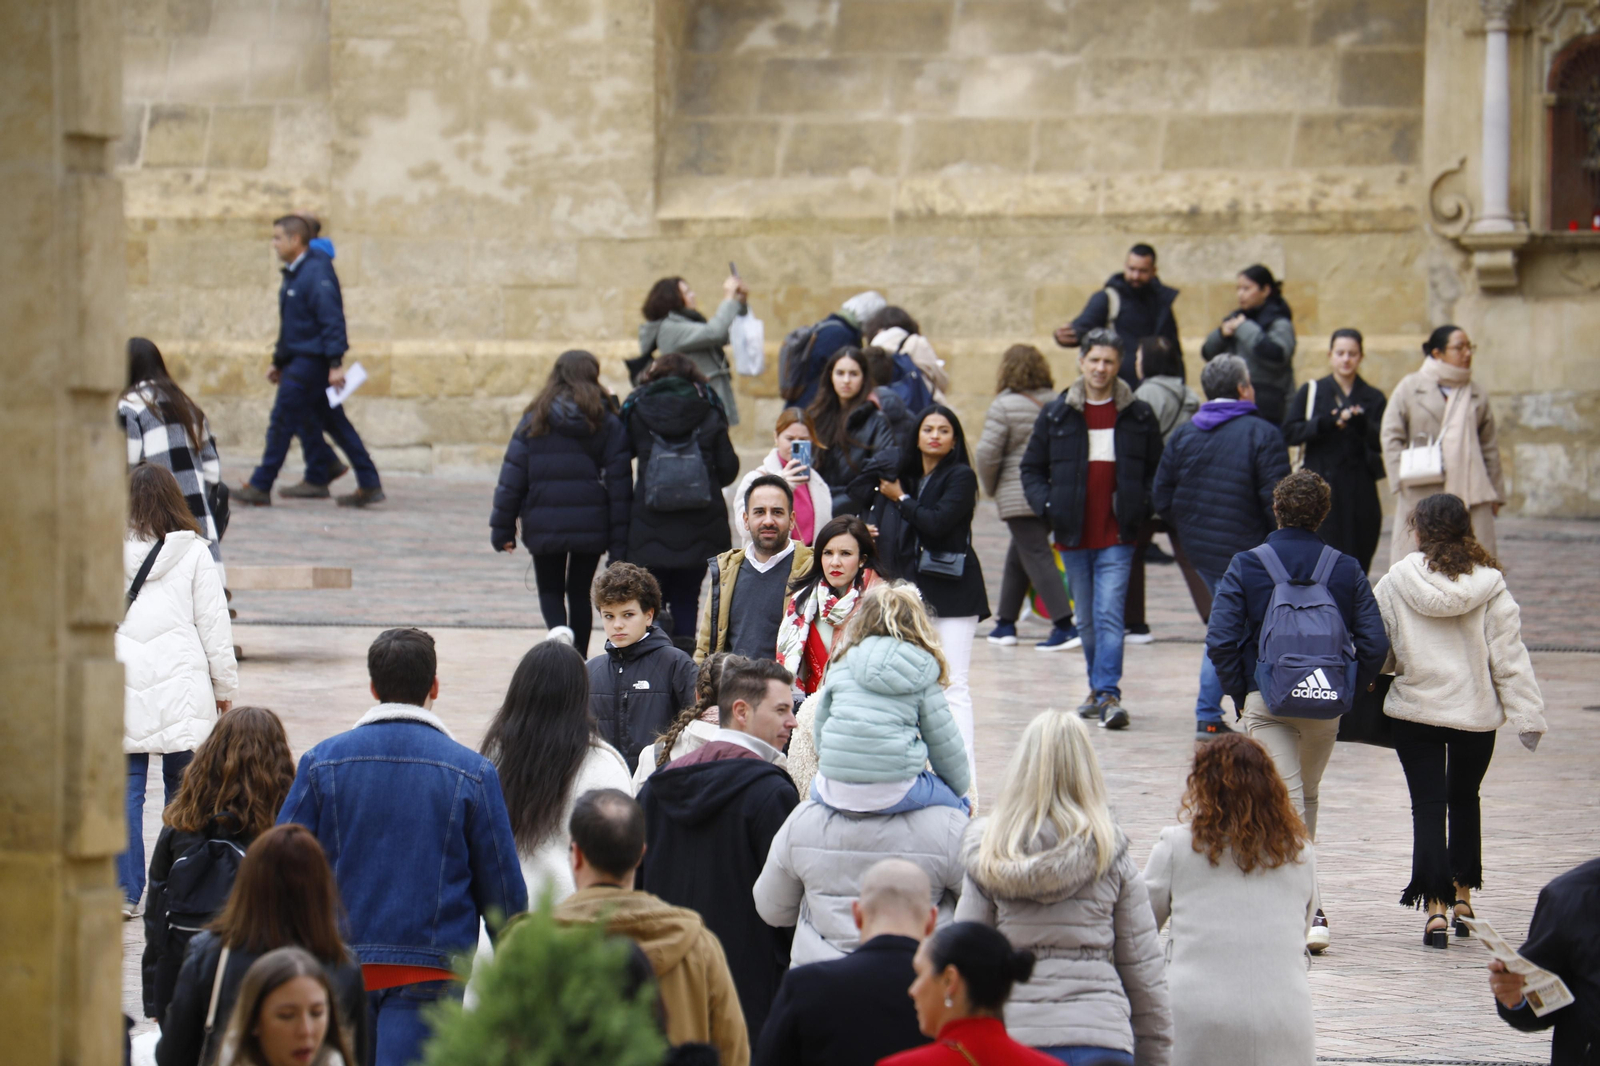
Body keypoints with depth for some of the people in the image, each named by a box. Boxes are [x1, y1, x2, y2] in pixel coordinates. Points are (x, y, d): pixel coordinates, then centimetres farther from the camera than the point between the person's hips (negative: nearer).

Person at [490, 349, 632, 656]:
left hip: (545, 527, -1)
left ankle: (558, 629, -18)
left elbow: (512, 476, -2)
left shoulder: (534, 421, -1)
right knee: (580, 591, 16)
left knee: (550, 589, 14)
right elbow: (619, 483, -3)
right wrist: (619, 542, 0)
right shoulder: (608, 424, -1)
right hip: (591, 526, 1)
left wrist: (502, 528, 4)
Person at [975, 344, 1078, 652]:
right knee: (1017, 556, 20)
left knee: (1037, 557, -6)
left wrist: (990, 487, 5)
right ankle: (1005, 622, 25)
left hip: (1019, 496, -6)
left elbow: (987, 453, -12)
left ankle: (1064, 625, -17)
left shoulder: (1005, 405, -10)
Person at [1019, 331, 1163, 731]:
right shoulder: (1056, 414, 4)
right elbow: (1032, 469, 10)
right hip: (1074, 534, 2)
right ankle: (1100, 688, 24)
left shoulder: (1139, 415, 3)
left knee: (1109, 614, -14)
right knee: (1088, 619, 11)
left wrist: (1141, 508, -4)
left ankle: (1108, 693, -18)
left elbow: (1157, 470, 11)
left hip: (1117, 536, -2)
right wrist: (1047, 506, -6)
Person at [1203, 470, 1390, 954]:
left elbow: (1221, 642, -10)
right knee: (1307, 797, 22)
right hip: (1326, 707, 3)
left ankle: (1310, 913, -21)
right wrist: (1348, 692, 11)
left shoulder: (1246, 567, -5)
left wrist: (1239, 694, 3)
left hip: (1267, 702, -3)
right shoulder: (1347, 570, 1)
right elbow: (1375, 645, -2)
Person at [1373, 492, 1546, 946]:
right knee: (1465, 799, 21)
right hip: (1476, 712, 2)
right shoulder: (1488, 586, -7)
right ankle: (1462, 895, 26)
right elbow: (1508, 654, -6)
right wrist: (1527, 716, -2)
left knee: (1428, 807, 1)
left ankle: (1436, 906, -11)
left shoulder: (1396, 581, -8)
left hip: (1415, 709, -2)